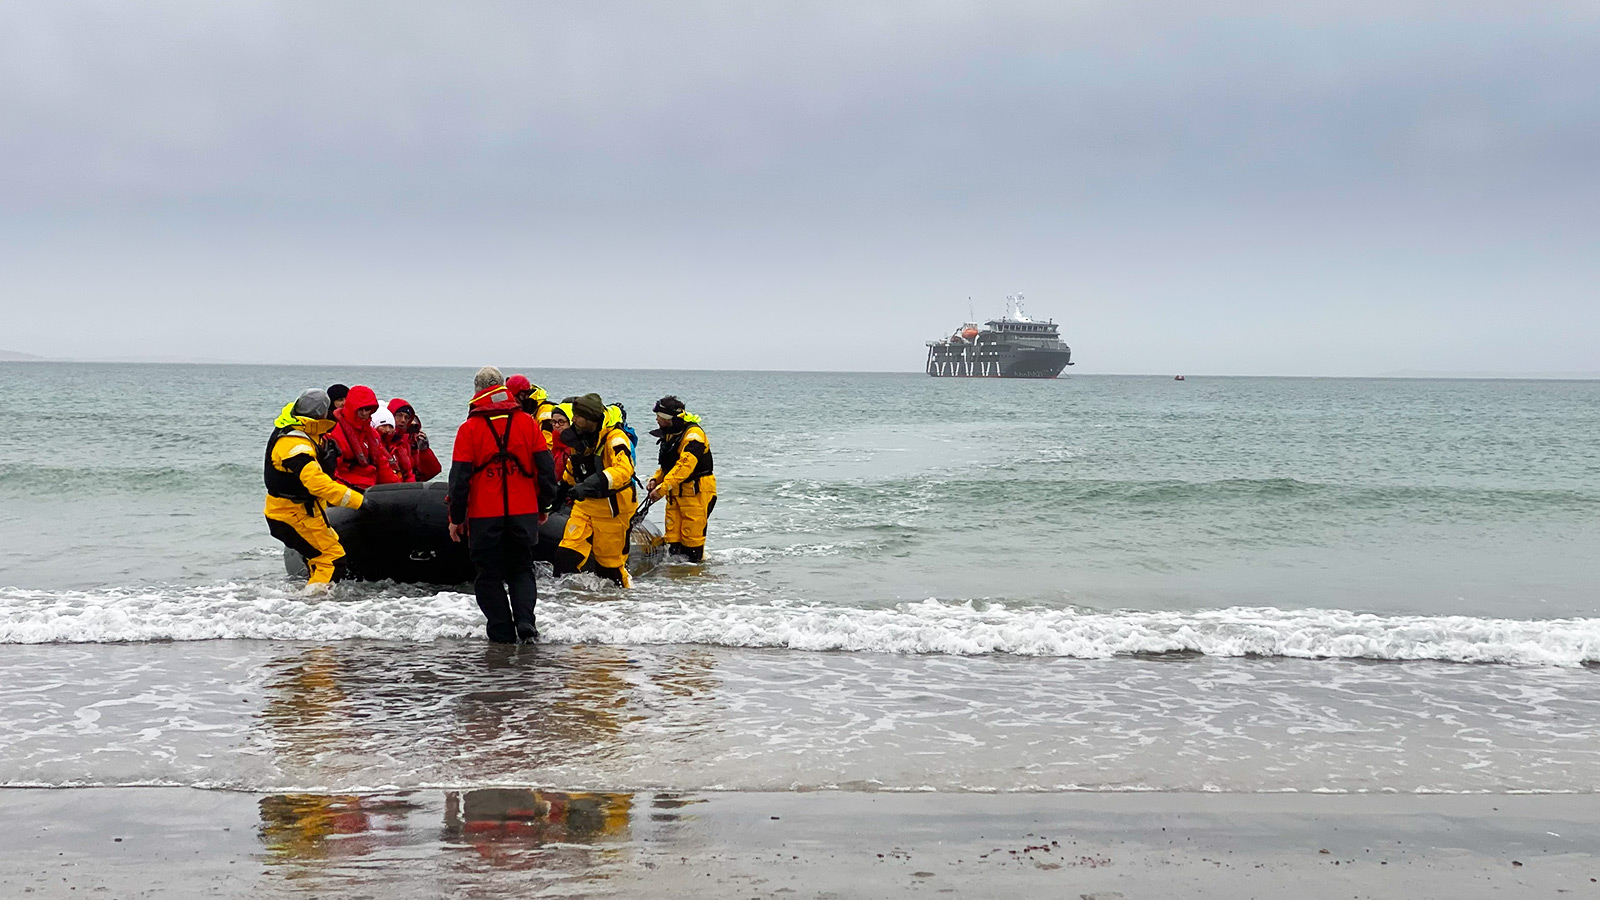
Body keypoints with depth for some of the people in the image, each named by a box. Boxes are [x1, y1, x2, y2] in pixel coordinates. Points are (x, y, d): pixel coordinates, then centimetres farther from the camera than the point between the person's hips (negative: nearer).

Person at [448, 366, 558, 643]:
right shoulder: (527, 423, 2)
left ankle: (502, 631, 5)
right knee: (522, 569, 15)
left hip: (484, 516, -2)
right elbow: (545, 468, 5)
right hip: (524, 513, 3)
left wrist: (456, 517, 2)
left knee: (490, 574, 8)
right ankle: (525, 622, -5)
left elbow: (460, 478, -6)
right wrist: (543, 506, 16)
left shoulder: (470, 428, -6)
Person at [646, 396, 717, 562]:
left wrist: (663, 488, -30)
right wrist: (655, 480, 4)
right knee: (672, 536, 5)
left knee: (692, 536, -8)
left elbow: (685, 466, -26)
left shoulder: (693, 434, -16)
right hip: (675, 494, 8)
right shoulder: (669, 434, 14)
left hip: (696, 492, -8)